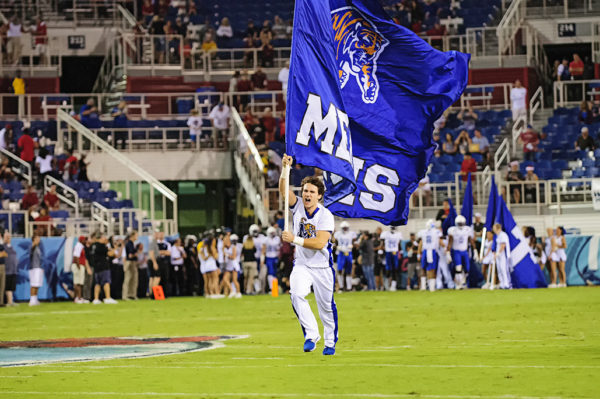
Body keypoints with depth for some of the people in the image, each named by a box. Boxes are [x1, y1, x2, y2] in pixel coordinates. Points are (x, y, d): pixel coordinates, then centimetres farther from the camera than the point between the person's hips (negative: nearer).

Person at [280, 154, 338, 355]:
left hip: (322, 267, -2)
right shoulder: (298, 206, -2)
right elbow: (283, 191, -17)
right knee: (296, 294, -24)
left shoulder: (325, 216, -14)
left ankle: (330, 342, 22)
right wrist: (286, 169, -32)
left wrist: (295, 239, -30)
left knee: (326, 305, 3)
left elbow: (320, 243, -24)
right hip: (301, 265, 2)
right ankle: (311, 334, -16)